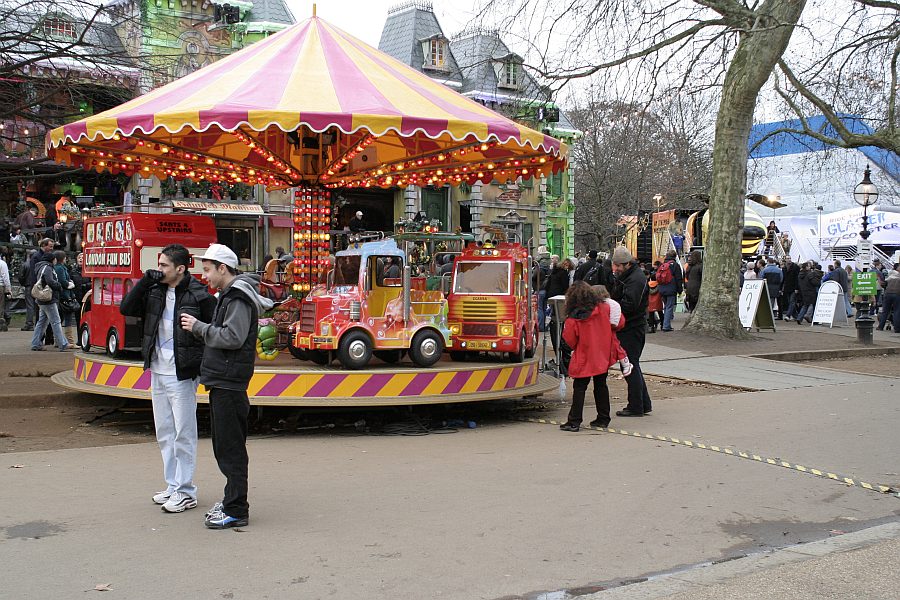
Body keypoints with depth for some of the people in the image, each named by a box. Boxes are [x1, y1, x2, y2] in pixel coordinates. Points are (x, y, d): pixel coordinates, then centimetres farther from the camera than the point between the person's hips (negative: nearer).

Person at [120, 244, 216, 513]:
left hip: (182, 375, -7)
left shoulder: (198, 295, -13)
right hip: (157, 372, 7)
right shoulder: (155, 291, 6)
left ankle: (185, 491, 9)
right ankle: (173, 485, 26)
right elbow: (126, 309, 2)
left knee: (184, 435, 0)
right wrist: (145, 281, -8)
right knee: (164, 434, 15)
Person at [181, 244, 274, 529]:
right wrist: (199, 328, 4)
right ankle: (232, 500, 26)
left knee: (230, 447, -6)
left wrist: (199, 327, -14)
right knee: (224, 445, 16)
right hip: (222, 381, 10)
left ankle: (236, 510, 0)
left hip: (229, 383, -10)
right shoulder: (228, 295, 18)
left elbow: (232, 337, -23)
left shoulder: (238, 298, -13)